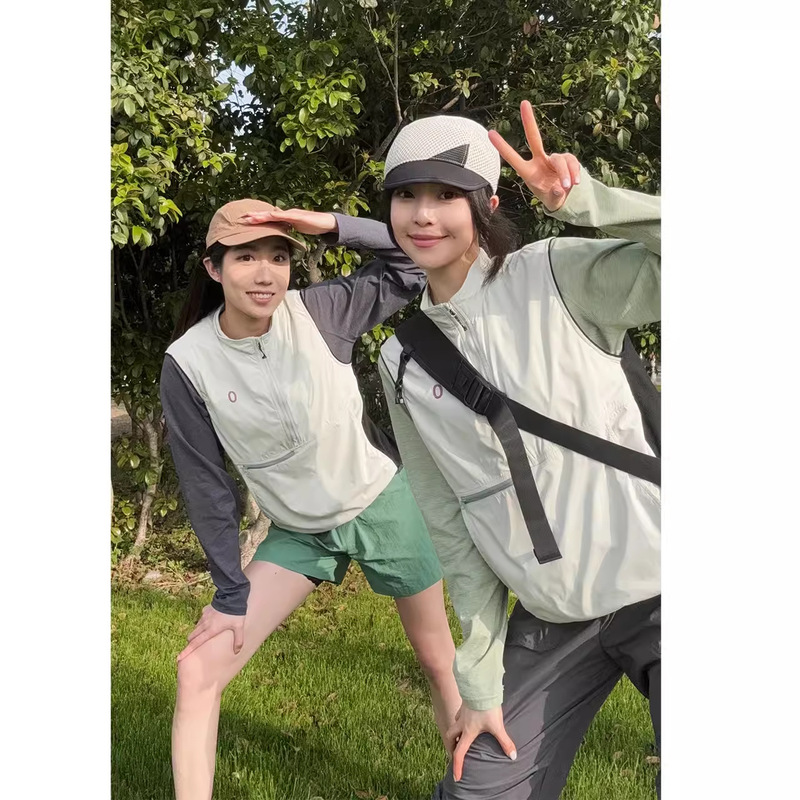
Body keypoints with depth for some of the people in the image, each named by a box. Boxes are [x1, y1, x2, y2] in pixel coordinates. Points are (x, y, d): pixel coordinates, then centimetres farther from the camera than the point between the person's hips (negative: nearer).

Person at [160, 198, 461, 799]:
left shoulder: (318, 312, -16)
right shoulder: (189, 362, -15)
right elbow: (206, 484, -9)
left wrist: (335, 226, -26)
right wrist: (231, 592, -7)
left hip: (382, 506, 0)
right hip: (297, 534, 1)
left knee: (442, 665, 14)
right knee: (198, 671, -9)